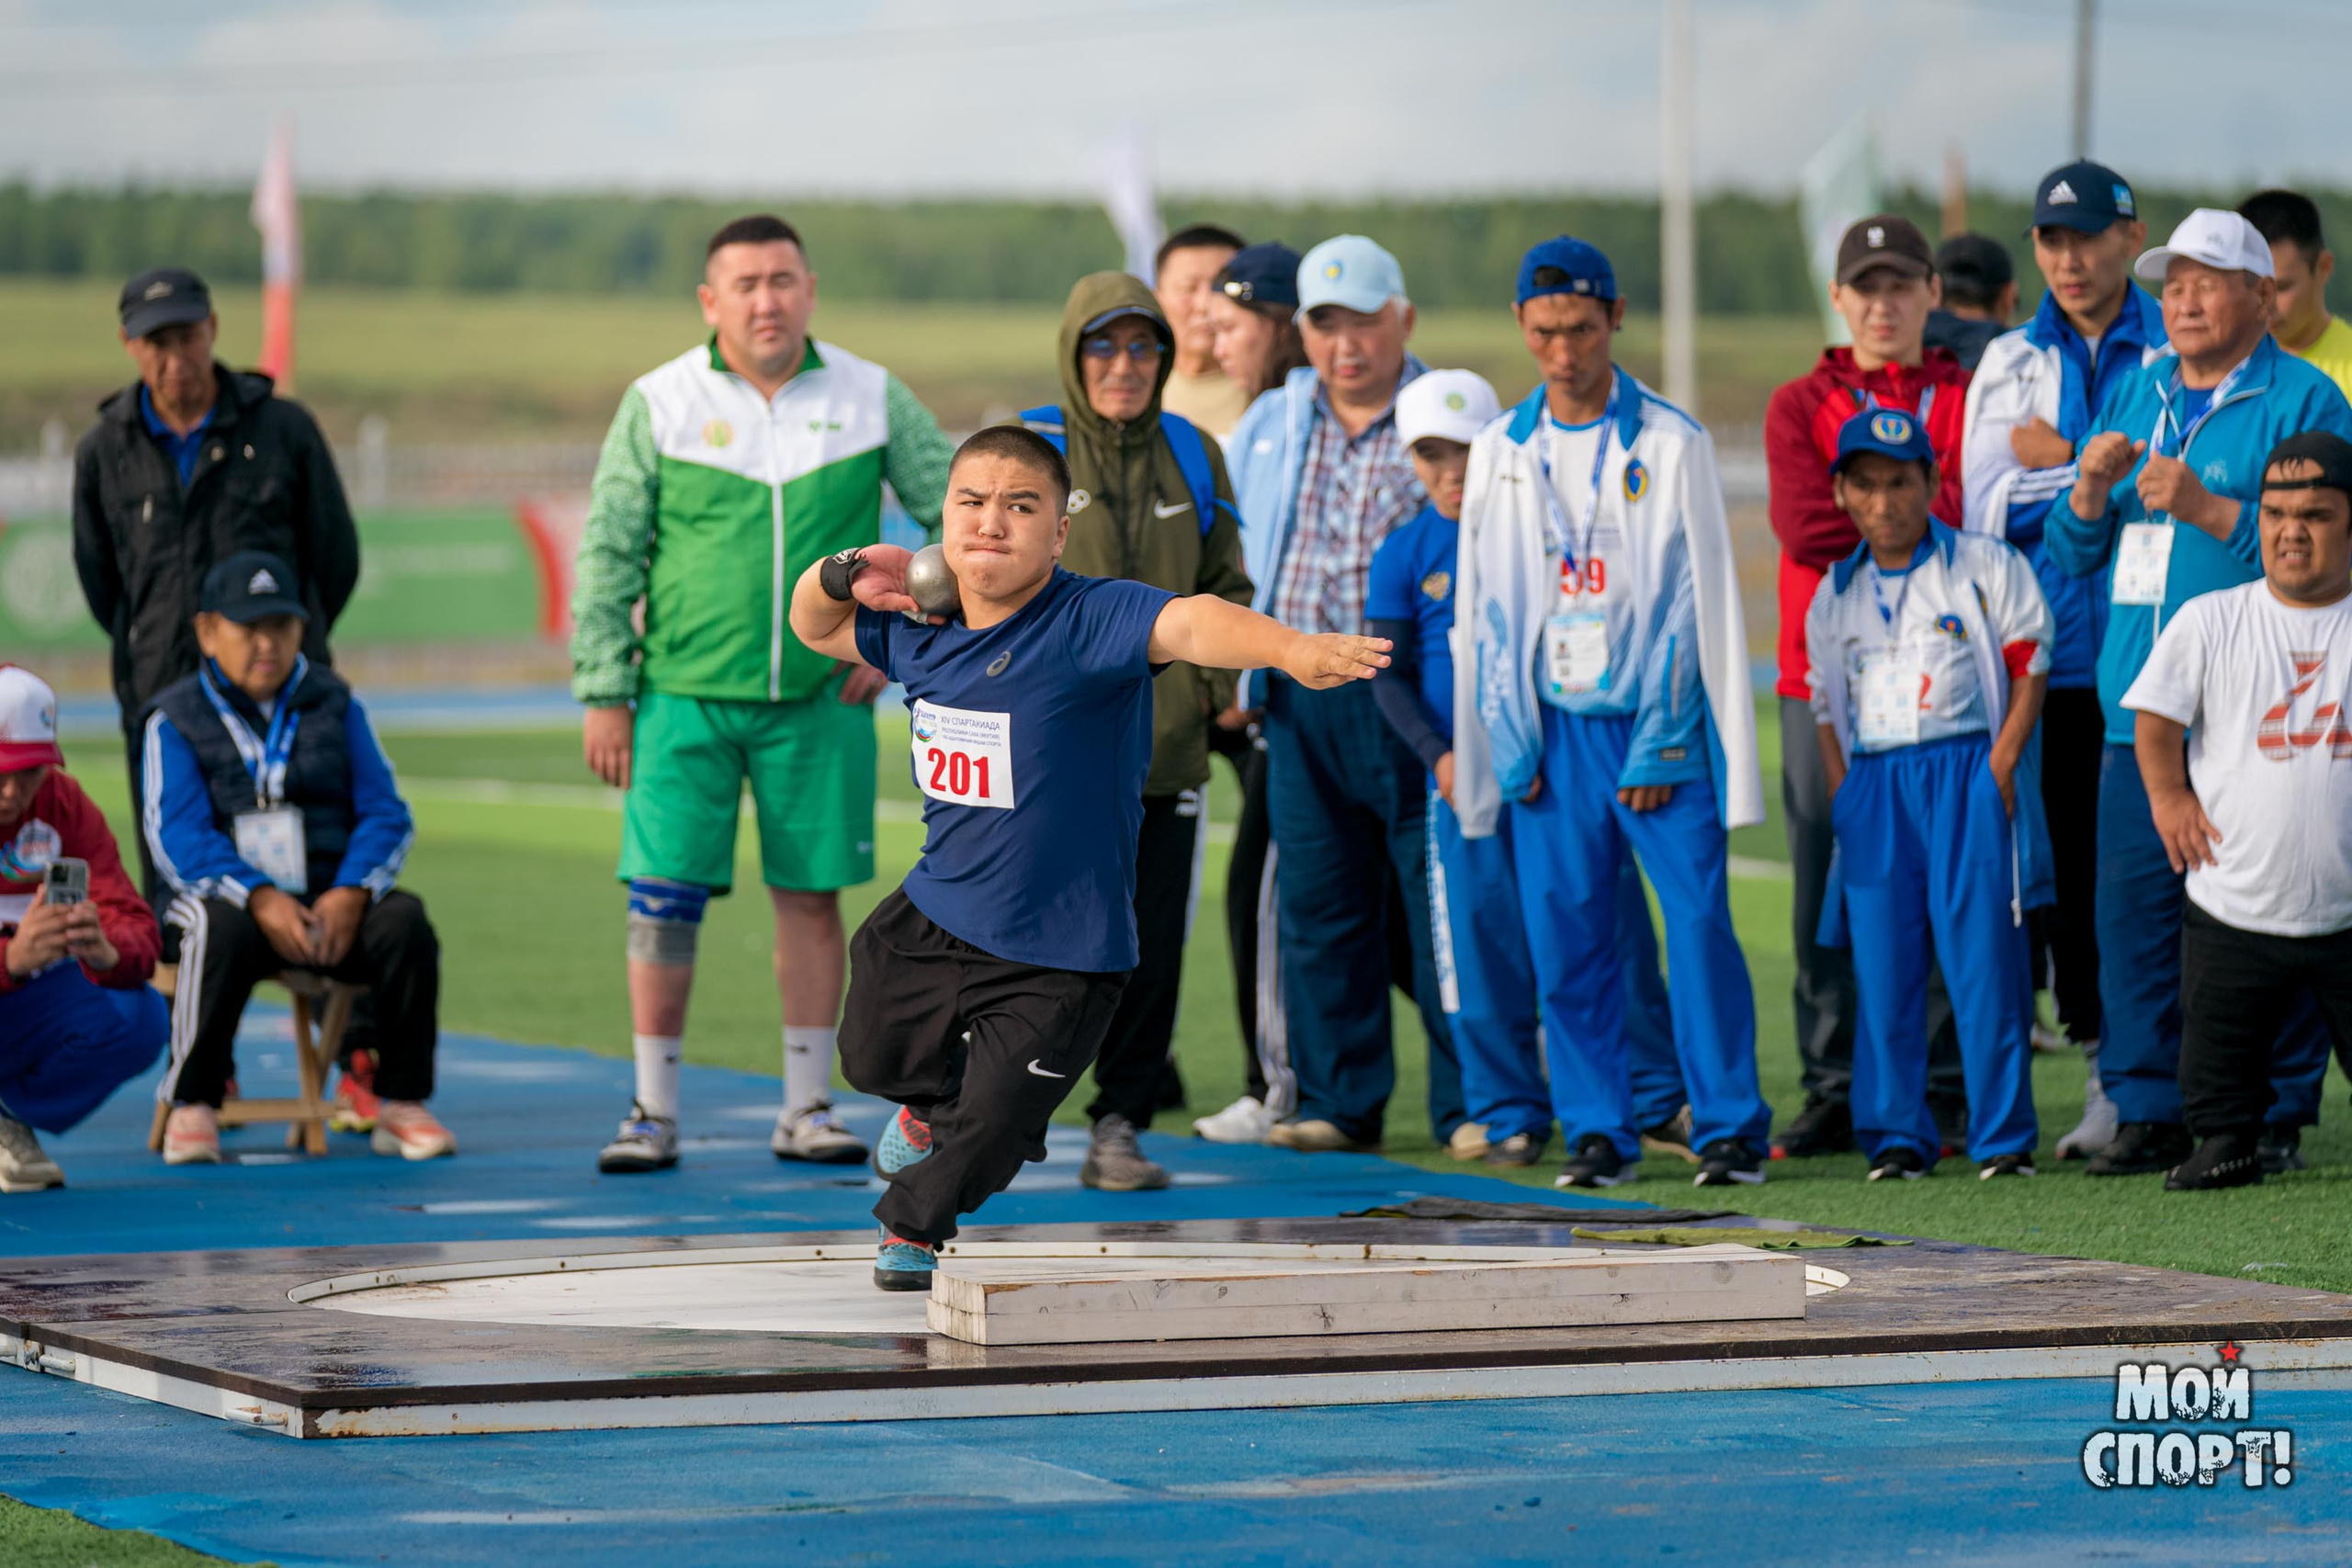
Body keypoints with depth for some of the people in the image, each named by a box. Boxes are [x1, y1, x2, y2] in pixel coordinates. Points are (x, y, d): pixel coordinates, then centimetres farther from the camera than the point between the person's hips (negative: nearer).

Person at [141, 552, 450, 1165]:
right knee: (224, 932, -37)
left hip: (333, 902, 3)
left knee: (405, 922, -27)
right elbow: (177, 835, -9)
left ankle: (401, 1104, -15)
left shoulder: (335, 706, 14)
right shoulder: (177, 719, 5)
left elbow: (386, 815, 5)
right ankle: (190, 1108, -25)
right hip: (226, 894, -3)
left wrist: (351, 894, -16)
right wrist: (259, 898, -25)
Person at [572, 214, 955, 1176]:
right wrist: (604, 694, -3)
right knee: (664, 898, -4)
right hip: (686, 695, -1)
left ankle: (807, 1110, 14)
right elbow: (608, 556, 2)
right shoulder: (659, 404, 0)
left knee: (811, 896, 5)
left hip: (821, 700, 1)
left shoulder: (872, 400, 2)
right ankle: (653, 1112, 4)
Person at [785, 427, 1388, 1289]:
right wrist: (843, 575, -8)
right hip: (931, 916, 6)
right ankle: (929, 1106, 62)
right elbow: (817, 628, 16)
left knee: (989, 1132, 1)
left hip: (1056, 954, -6)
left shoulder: (1090, 621, -24)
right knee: (874, 1057, 25)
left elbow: (1189, 624, -43)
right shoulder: (920, 627, -4)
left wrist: (1294, 650, -62)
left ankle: (912, 1226, 34)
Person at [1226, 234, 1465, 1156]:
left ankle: (1470, 1103, 1)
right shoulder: (1268, 426, 15)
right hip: (1299, 695, 4)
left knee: (1443, 899, -5)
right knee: (1319, 905, 6)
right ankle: (1338, 1101, 14)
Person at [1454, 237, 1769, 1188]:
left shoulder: (1671, 444, 0)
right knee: (1566, 939, 0)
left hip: (1658, 723, -3)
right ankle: (1596, 1130, 9)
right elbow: (1484, 611, 12)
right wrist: (1505, 738, 2)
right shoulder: (1498, 453, 10)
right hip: (1549, 728, 3)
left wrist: (1662, 741, -9)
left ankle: (1729, 1126, -3)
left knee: (1698, 923, -9)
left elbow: (1699, 600, -2)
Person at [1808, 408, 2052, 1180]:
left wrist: (2000, 767, -9)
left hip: (1967, 774, -3)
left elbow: (2028, 669, 1)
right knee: (1883, 964, 0)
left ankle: (2004, 1136, -3)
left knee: (1984, 955, -7)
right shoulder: (1834, 595, 16)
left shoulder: (1987, 567, 5)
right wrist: (1843, 794, 4)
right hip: (1872, 786, 3)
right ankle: (1896, 1135, 7)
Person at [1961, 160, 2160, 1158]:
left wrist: (2062, 462, -5)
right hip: (2053, 657, 3)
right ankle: (2104, 1084, 10)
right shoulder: (2008, 366, 13)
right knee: (2071, 873, 2)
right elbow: (1988, 512, 4)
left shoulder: (2177, 355, 5)